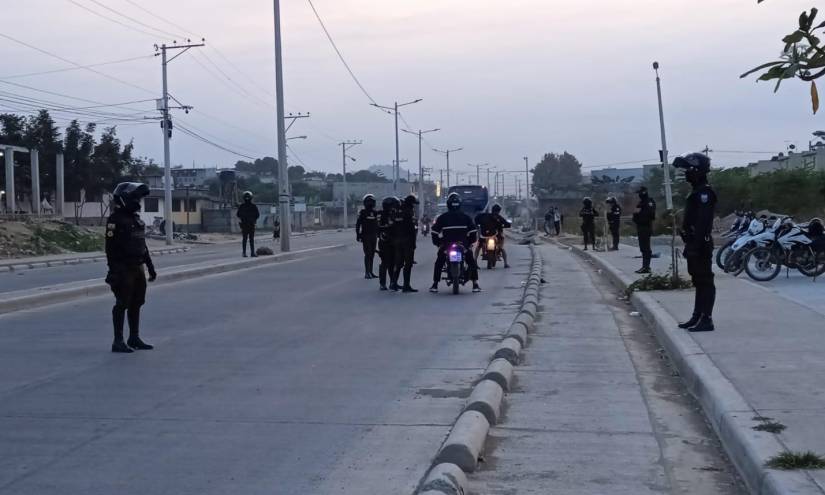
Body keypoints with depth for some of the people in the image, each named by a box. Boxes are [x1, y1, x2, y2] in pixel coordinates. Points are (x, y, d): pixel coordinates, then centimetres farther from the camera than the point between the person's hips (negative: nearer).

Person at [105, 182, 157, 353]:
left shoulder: (137, 219, 15)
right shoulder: (115, 220, -12)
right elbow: (111, 248, -16)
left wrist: (150, 266, 19)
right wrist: (113, 272, -21)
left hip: (138, 268, 8)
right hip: (123, 269, -8)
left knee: (136, 304, 12)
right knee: (122, 304, -5)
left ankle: (134, 339, 20)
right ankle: (118, 342, 0)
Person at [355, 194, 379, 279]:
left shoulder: (375, 212, 12)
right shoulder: (362, 212, -5)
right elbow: (358, 224, -7)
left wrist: (378, 234, 18)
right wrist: (358, 235, -12)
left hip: (374, 236, 6)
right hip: (366, 236, -6)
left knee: (372, 254, 7)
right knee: (367, 254, -9)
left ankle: (370, 272, 13)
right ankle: (367, 273, -9)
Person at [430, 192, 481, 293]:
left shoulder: (442, 217, 1)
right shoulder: (466, 217, 4)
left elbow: (435, 232, 2)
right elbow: (473, 231, 1)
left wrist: (437, 243, 16)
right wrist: (471, 242, 16)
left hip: (446, 246, 0)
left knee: (439, 264, 19)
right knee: (472, 263, 18)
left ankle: (435, 285, 13)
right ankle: (475, 285, 10)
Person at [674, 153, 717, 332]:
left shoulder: (704, 192, -15)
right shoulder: (697, 191, 17)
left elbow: (702, 222, -23)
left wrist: (695, 246, -26)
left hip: (700, 245, -11)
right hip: (694, 244, 11)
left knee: (705, 282, -6)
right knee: (699, 281, 15)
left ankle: (706, 319, -4)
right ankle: (697, 317, 22)